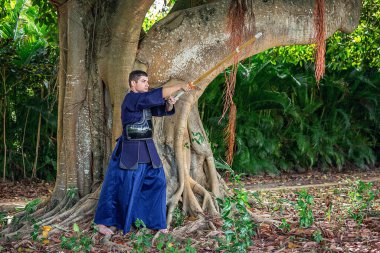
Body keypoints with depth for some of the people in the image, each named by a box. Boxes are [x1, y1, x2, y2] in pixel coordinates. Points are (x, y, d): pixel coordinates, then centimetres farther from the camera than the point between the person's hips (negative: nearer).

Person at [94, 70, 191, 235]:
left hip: (147, 150, 9)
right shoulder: (131, 99, -15)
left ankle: (156, 222, 18)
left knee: (157, 182, 7)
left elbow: (164, 110, 13)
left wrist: (170, 103, -11)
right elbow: (157, 95, -25)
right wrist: (180, 86, -23)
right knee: (121, 187, -3)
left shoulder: (146, 101, 11)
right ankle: (103, 222, 11)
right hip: (130, 151, -8)